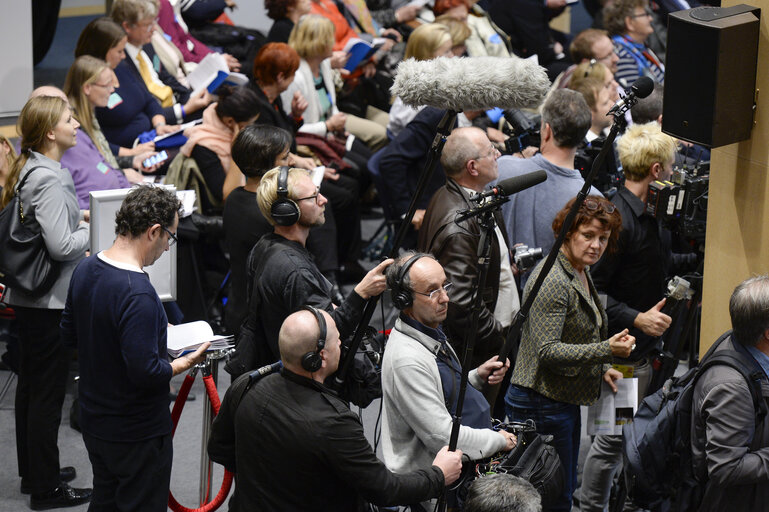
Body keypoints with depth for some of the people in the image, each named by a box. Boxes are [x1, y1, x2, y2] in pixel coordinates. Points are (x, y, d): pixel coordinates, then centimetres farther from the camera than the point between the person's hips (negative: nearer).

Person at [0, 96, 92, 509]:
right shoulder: (49, 179, -22)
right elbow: (61, 246, -26)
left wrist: (77, 219, 10)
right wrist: (93, 230, -10)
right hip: (51, 301, -10)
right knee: (48, 391, -2)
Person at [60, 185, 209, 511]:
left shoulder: (85, 270, -2)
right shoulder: (137, 294, -29)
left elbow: (69, 334, 12)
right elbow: (146, 373, -30)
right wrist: (186, 363, -12)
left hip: (93, 421, 8)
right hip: (138, 433, -8)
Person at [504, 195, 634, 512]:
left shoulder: (581, 273, 12)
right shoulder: (552, 281, -20)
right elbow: (547, 351, -26)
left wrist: (601, 369, 13)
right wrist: (606, 350, -31)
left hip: (566, 402, 10)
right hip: (542, 403, -10)